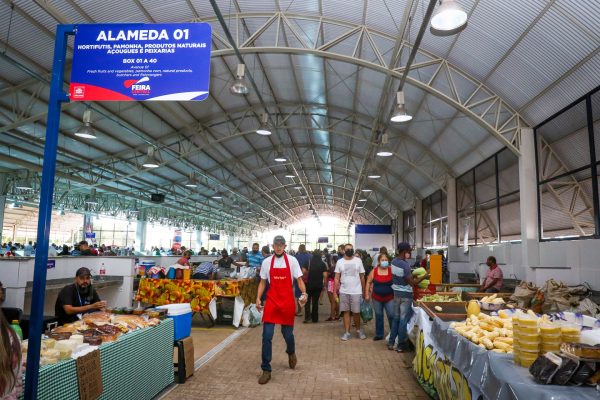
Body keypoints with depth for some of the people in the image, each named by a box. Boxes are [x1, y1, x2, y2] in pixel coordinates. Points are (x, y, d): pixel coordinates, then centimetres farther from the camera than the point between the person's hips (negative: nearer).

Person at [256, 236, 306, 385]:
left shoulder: (292, 261, -3)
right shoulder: (266, 262, 3)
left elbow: (299, 279, -1)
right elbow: (262, 282, 10)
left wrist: (304, 293, -18)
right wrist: (258, 298, 0)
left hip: (288, 302, -1)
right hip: (271, 301, 1)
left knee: (287, 333, 11)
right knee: (267, 336, -4)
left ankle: (291, 352, 45)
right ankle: (266, 370, 6)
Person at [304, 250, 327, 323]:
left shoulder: (309, 262, -1)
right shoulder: (323, 264, 0)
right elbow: (325, 275, -7)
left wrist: (305, 280, 6)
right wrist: (324, 285, 1)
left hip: (309, 284, -1)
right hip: (319, 285, 1)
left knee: (307, 300, 10)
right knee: (315, 301, 10)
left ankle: (307, 316, -4)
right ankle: (315, 318, 14)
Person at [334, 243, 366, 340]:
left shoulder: (358, 261, 0)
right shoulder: (340, 262, 1)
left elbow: (362, 277, 4)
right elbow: (337, 278, 2)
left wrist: (364, 291, 2)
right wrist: (335, 292, -2)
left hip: (356, 291, -1)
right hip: (343, 291, 1)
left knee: (356, 312, 4)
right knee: (346, 312, 6)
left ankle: (358, 330, 24)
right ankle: (347, 332, 15)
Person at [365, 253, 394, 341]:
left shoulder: (392, 270, -7)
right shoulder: (374, 271, -3)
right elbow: (368, 282, 4)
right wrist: (367, 294, 0)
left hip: (389, 298, -2)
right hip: (377, 298, 2)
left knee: (391, 316, -2)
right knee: (378, 316, 12)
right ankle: (379, 334, 25)